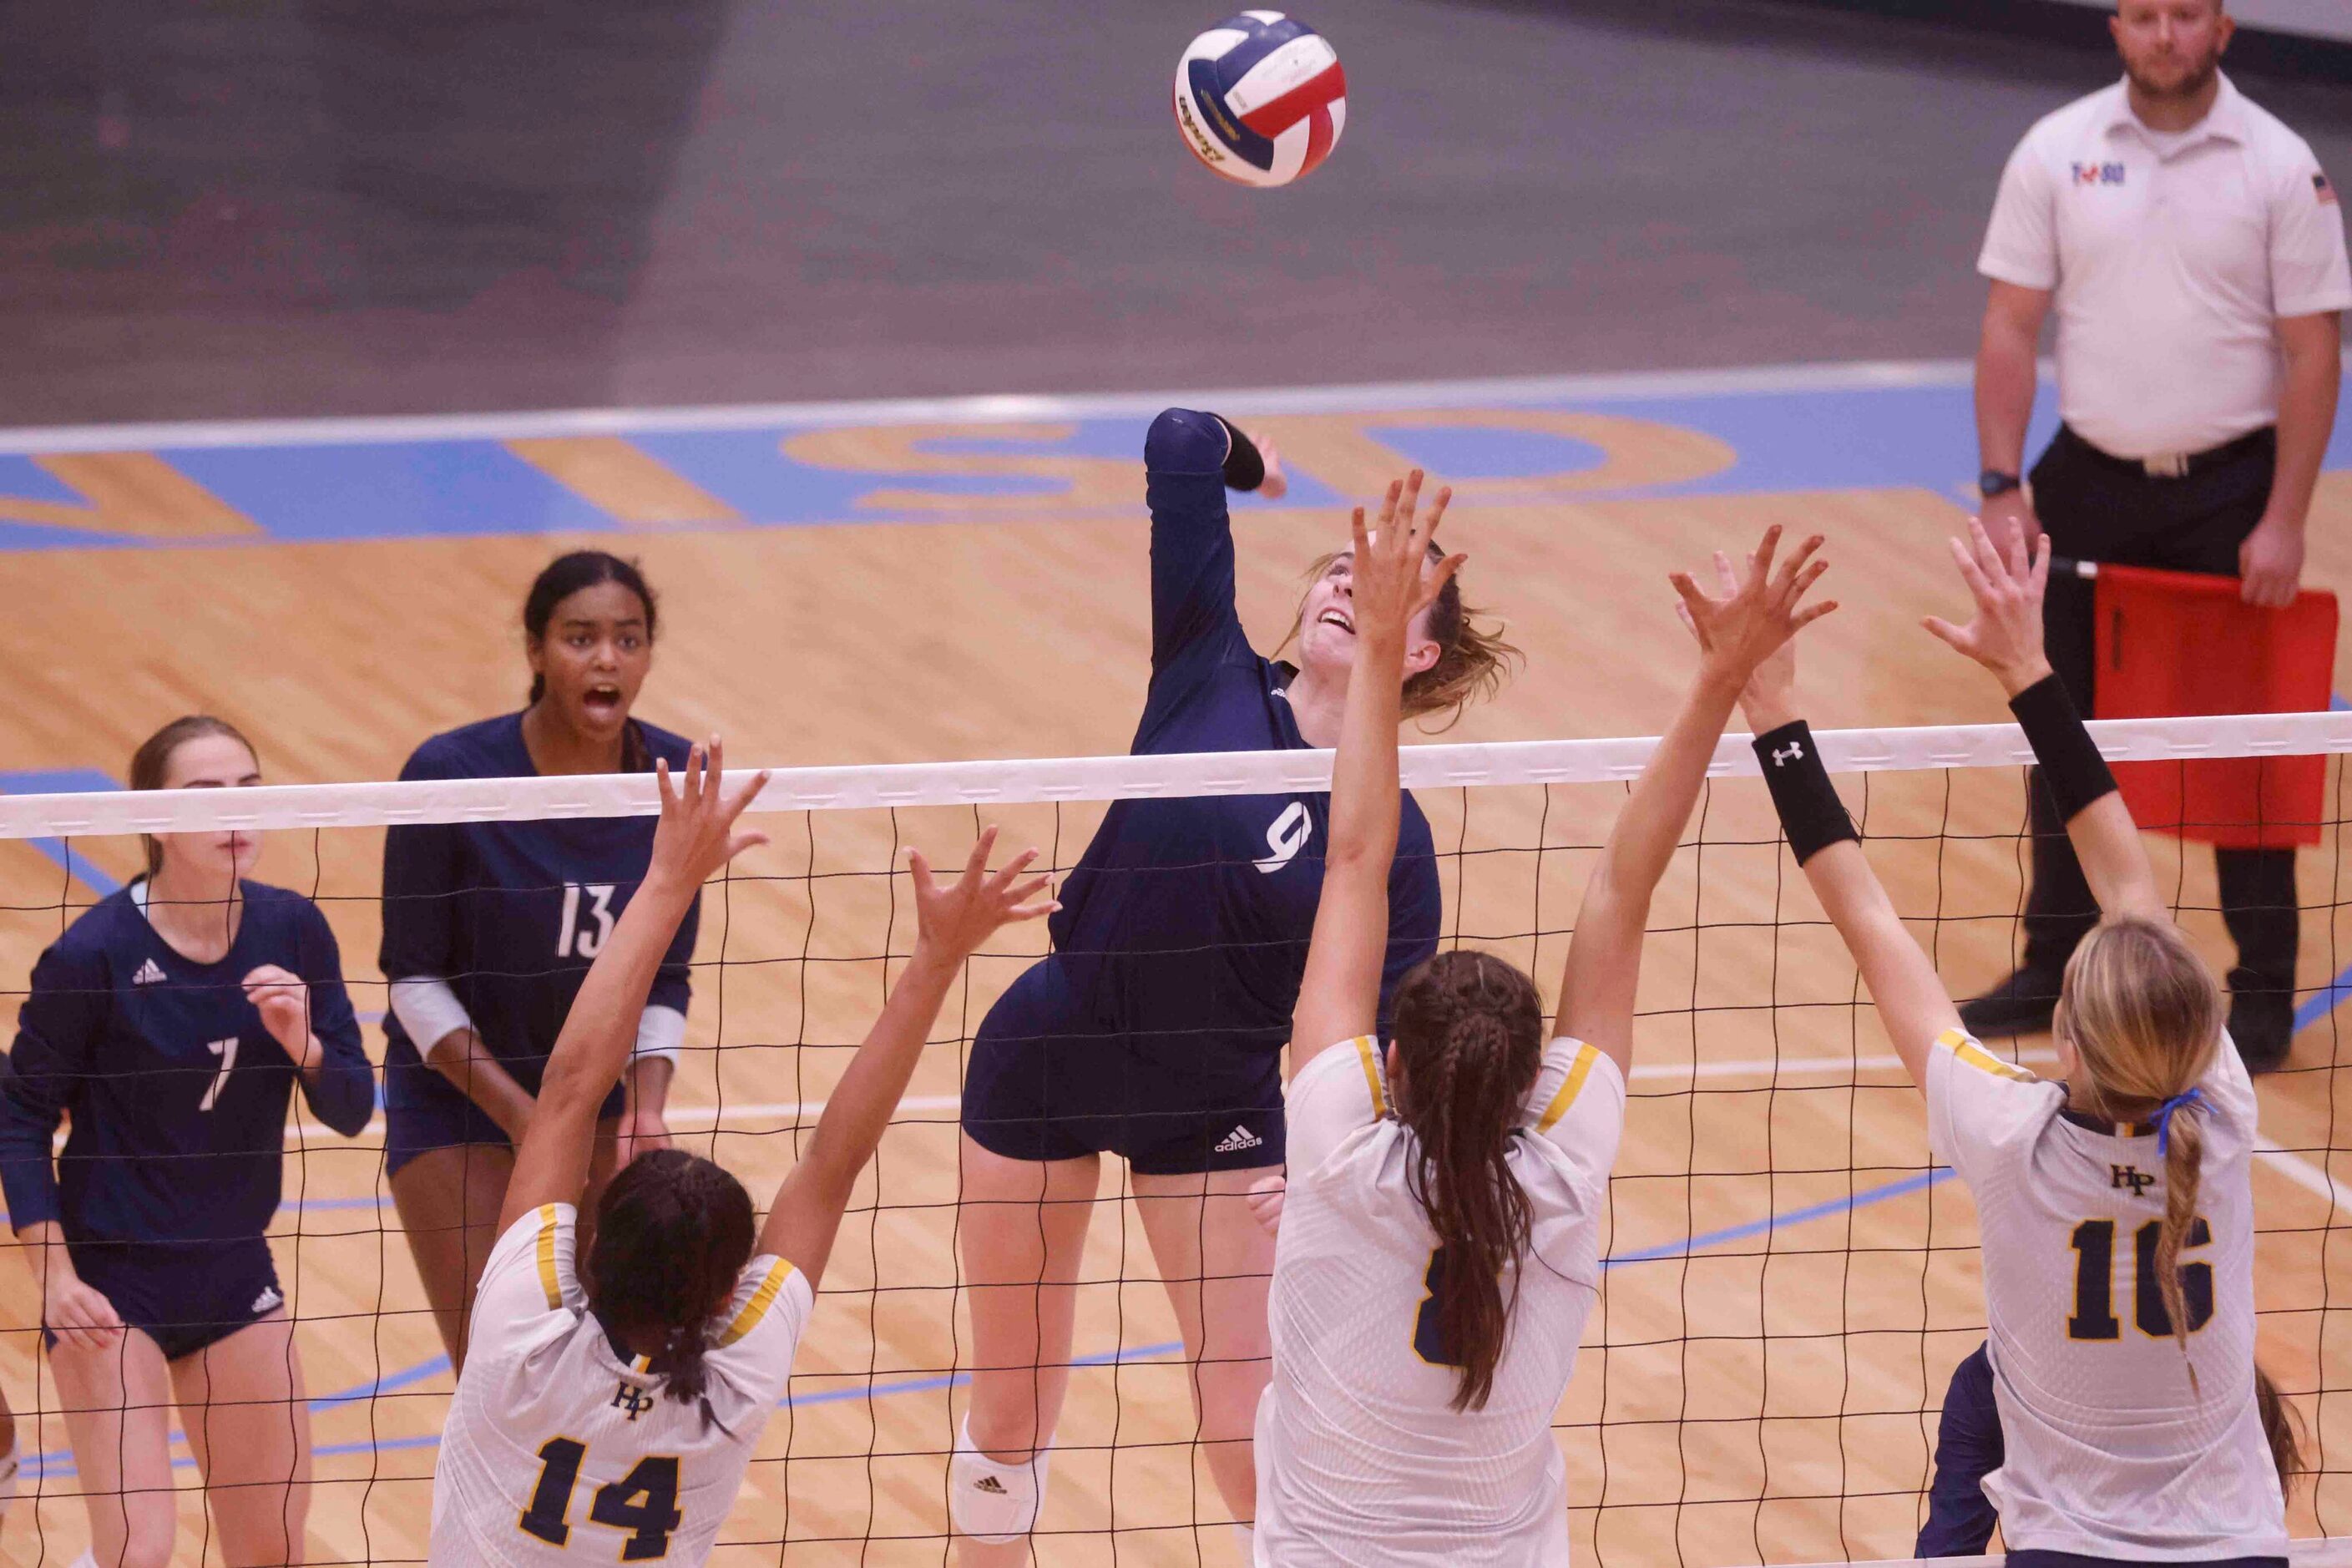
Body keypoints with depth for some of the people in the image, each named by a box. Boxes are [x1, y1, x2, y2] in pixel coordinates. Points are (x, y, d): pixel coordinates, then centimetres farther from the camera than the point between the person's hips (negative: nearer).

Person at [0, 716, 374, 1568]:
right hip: (111, 1281, -5)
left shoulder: (293, 931, -4)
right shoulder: (95, 952, -17)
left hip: (235, 1273, 5)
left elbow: (351, 1108, 0)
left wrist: (303, 1043, -21)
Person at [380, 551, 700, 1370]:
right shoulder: (451, 774, -20)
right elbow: (414, 975, -14)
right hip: (455, 1094, -3)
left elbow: (666, 977, -2)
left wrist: (643, 1112, -18)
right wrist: (522, 1116, -22)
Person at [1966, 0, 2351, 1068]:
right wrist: (2002, 487, -7)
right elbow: (2012, 326, 1)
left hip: (2231, 490, -2)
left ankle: (2264, 995, 9)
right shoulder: (2055, 154, -1)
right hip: (2090, 484, 2)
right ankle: (2056, 968, 21)